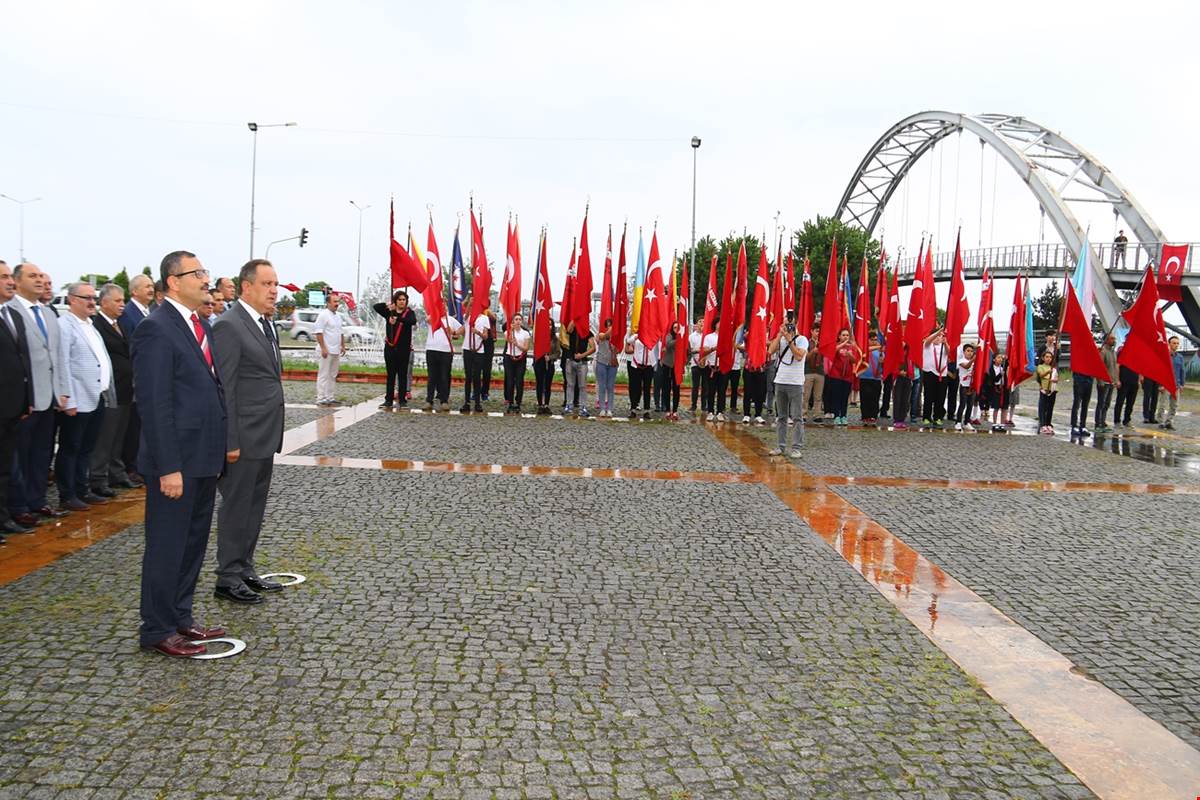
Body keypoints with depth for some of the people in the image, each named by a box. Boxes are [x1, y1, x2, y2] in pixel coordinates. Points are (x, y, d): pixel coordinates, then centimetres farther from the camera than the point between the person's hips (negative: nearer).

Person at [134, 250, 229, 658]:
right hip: (177, 461, -9)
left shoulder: (201, 326, 13)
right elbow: (154, 403, -19)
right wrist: (168, 467, -20)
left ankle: (180, 616, 31)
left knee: (193, 543, 18)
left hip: (204, 458, 9)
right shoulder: (156, 329, -14)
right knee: (167, 545, 4)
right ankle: (157, 630, 17)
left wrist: (220, 449, 13)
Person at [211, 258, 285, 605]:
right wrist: (230, 441, -19)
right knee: (236, 508, 2)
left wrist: (274, 433, 14)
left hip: (265, 435, 9)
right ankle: (228, 579, 14)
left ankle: (245, 570, 28)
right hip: (243, 438, -9)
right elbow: (225, 388, -17)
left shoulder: (266, 323, 13)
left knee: (254, 508, 16)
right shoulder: (229, 325, -15)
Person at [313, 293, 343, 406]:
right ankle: (321, 399, -3)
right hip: (327, 350, -9)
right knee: (323, 375, -6)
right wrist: (323, 348, -20)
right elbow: (318, 332, -16)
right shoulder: (323, 315, -12)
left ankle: (330, 397, 20)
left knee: (333, 375, 13)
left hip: (336, 350, 9)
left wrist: (341, 346, 18)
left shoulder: (338, 315, 14)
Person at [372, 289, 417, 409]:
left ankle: (402, 400, 8)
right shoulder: (389, 312, 9)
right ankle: (388, 400, 11)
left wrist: (398, 319, -33)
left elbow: (413, 321, -21)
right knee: (390, 374, 7)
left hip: (403, 348, -2)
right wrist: (388, 305, -8)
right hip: (390, 347, 2)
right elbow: (376, 307, 3)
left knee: (402, 374, 2)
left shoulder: (409, 313, 1)